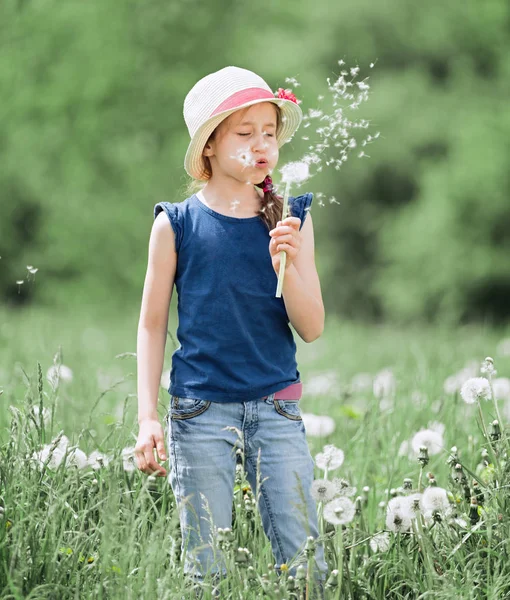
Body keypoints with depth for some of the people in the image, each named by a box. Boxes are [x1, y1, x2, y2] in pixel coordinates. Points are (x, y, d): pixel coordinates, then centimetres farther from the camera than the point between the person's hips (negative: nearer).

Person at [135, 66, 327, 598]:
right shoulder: (177, 224, -1)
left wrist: (287, 265, -15)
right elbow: (152, 325, 4)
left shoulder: (292, 219, 4)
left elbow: (312, 328, 2)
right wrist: (147, 416, -1)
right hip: (200, 410, -1)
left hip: (276, 408, 2)